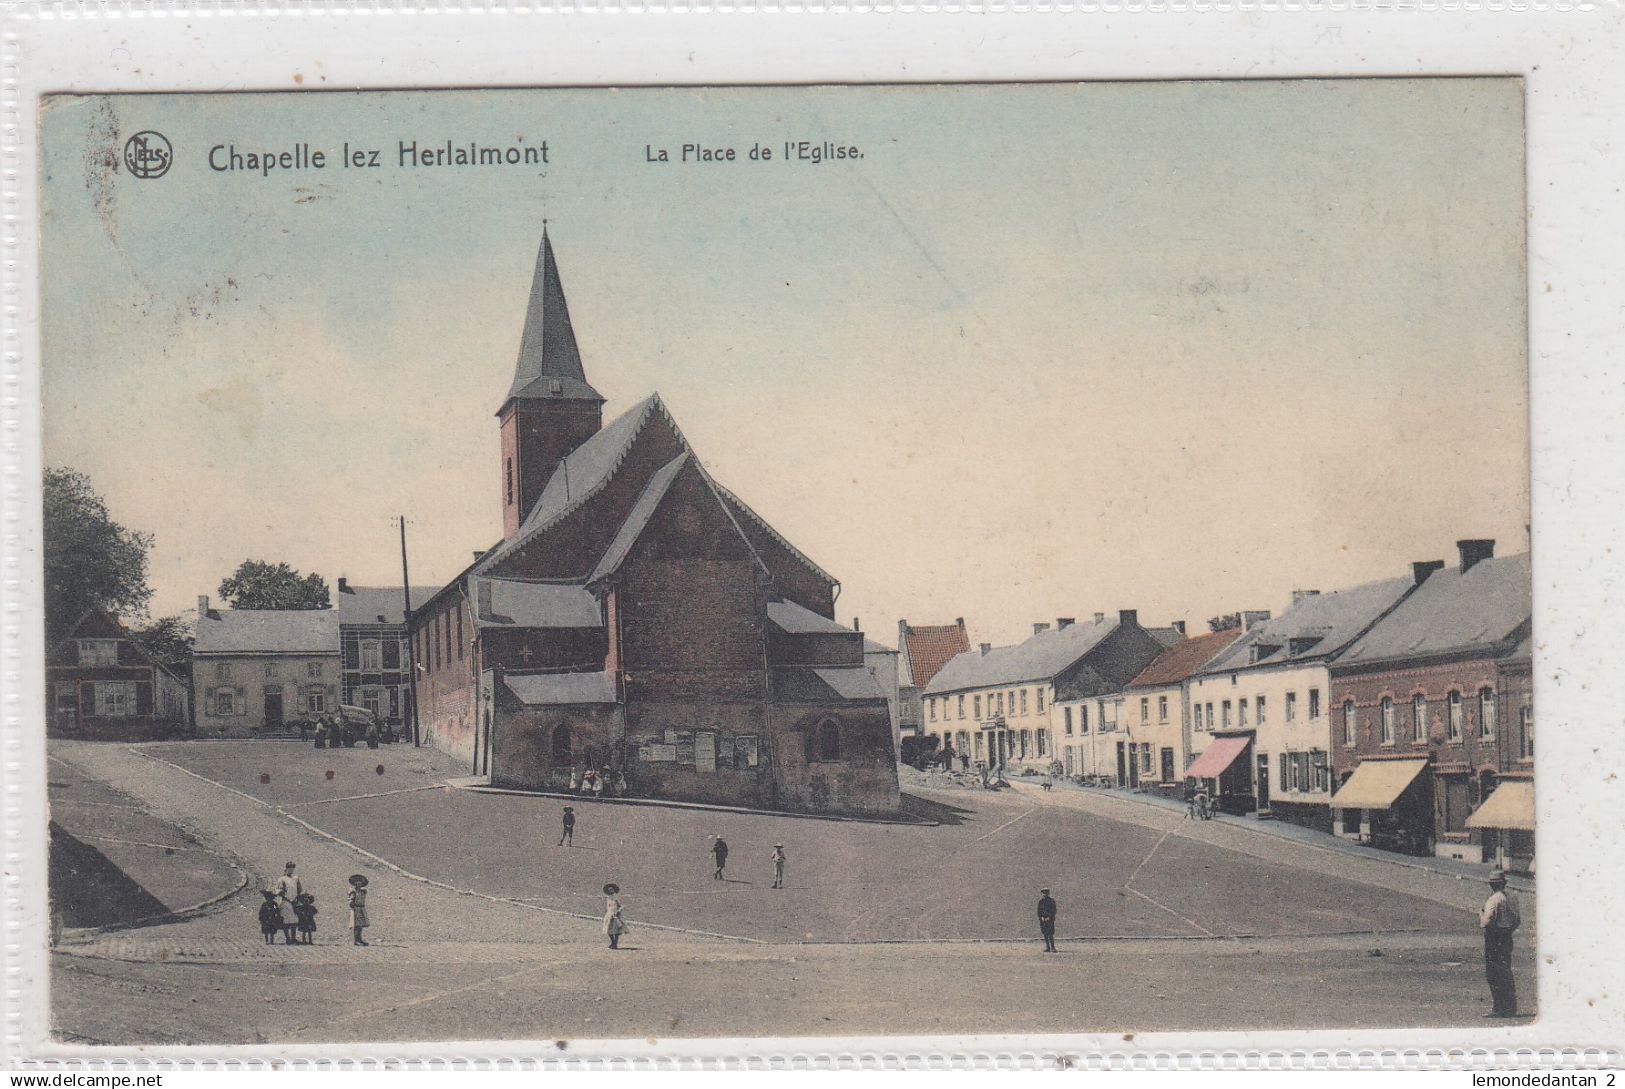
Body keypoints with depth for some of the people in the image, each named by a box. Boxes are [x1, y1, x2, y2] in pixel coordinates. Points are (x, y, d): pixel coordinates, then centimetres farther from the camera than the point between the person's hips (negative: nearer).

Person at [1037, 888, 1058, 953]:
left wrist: (1050, 918, -13)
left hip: (1050, 919, -4)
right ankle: (1047, 947, 9)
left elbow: (1054, 910, -4)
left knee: (1050, 934, -11)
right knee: (1045, 934, 4)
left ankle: (1052, 947, -9)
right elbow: (1039, 911, 10)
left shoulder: (1051, 900, -1)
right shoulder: (1041, 901, 9)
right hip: (1043, 919, 4)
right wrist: (1041, 917, -4)